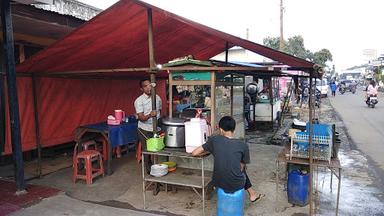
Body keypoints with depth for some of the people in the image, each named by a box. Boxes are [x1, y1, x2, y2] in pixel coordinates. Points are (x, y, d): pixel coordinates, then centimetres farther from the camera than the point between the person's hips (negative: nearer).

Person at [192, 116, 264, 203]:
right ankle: (252, 194, 45)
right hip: (236, 185, -1)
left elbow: (194, 153, -1)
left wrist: (209, 151, 16)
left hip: (218, 182, 1)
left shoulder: (214, 140, -7)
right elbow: (242, 166, 6)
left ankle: (252, 194, 45)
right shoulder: (243, 145, -7)